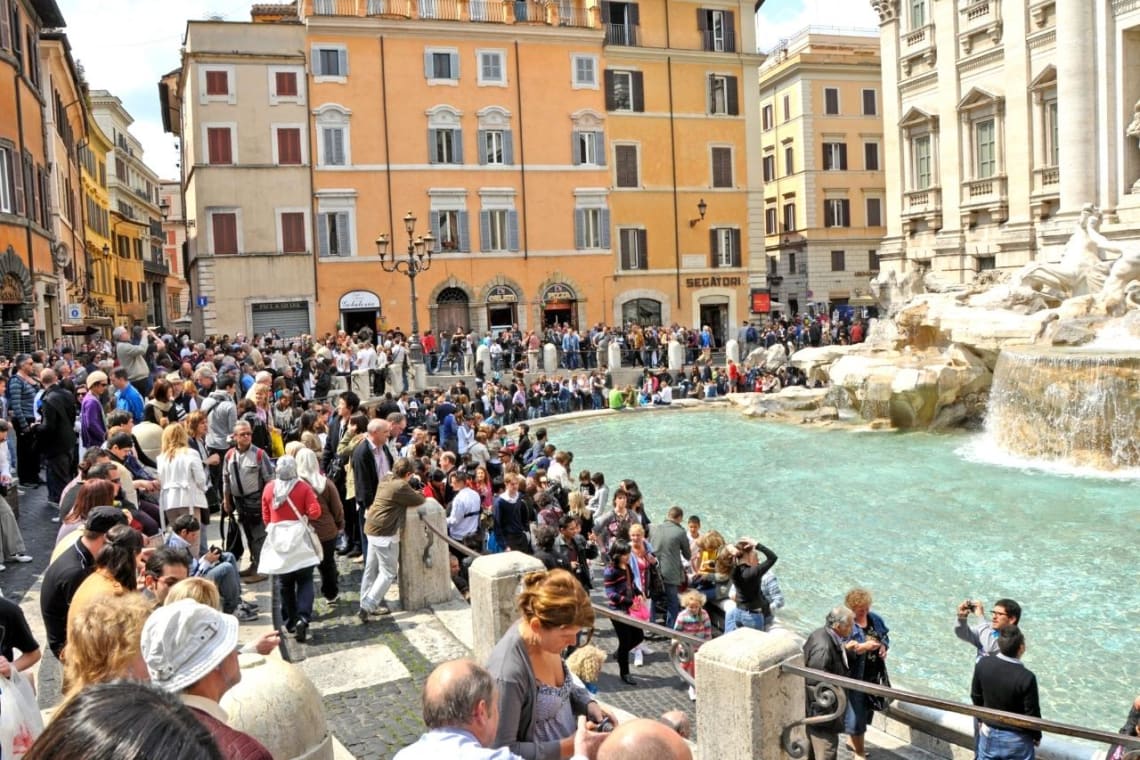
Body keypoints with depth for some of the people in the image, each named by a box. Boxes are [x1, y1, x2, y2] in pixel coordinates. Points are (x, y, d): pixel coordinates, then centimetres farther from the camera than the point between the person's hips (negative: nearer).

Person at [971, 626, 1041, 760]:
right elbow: (1032, 714, -15)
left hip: (989, 734, 4)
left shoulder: (982, 664, -13)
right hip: (1017, 739, -4)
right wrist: (1037, 736, 4)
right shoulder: (1026, 677, -27)